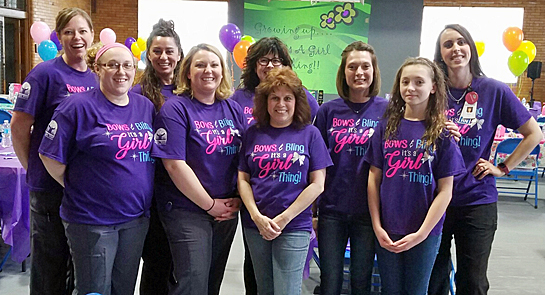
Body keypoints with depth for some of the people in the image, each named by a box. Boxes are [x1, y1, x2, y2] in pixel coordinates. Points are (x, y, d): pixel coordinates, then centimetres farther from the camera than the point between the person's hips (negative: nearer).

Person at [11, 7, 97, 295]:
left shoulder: (98, 77, 7)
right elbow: (19, 126, -9)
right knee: (50, 263, 10)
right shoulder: (45, 73, -9)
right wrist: (34, 168, -4)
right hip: (50, 186, -5)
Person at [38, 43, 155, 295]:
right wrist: (78, 188, -3)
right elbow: (51, 156, -10)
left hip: (137, 217, 5)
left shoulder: (146, 106, 6)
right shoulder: (79, 106, -11)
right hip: (92, 220, -5)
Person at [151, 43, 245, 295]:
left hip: (228, 210, 6)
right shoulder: (175, 109, -9)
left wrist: (238, 200, -4)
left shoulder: (234, 109, 7)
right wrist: (211, 205, -14)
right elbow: (175, 165, -17)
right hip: (187, 211, -5)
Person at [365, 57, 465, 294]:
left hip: (425, 233, -1)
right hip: (387, 231, 2)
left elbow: (445, 190, -6)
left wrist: (421, 234, -11)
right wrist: (377, 226, -4)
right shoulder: (387, 127, 1)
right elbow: (374, 178, 1)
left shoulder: (442, 133, -5)